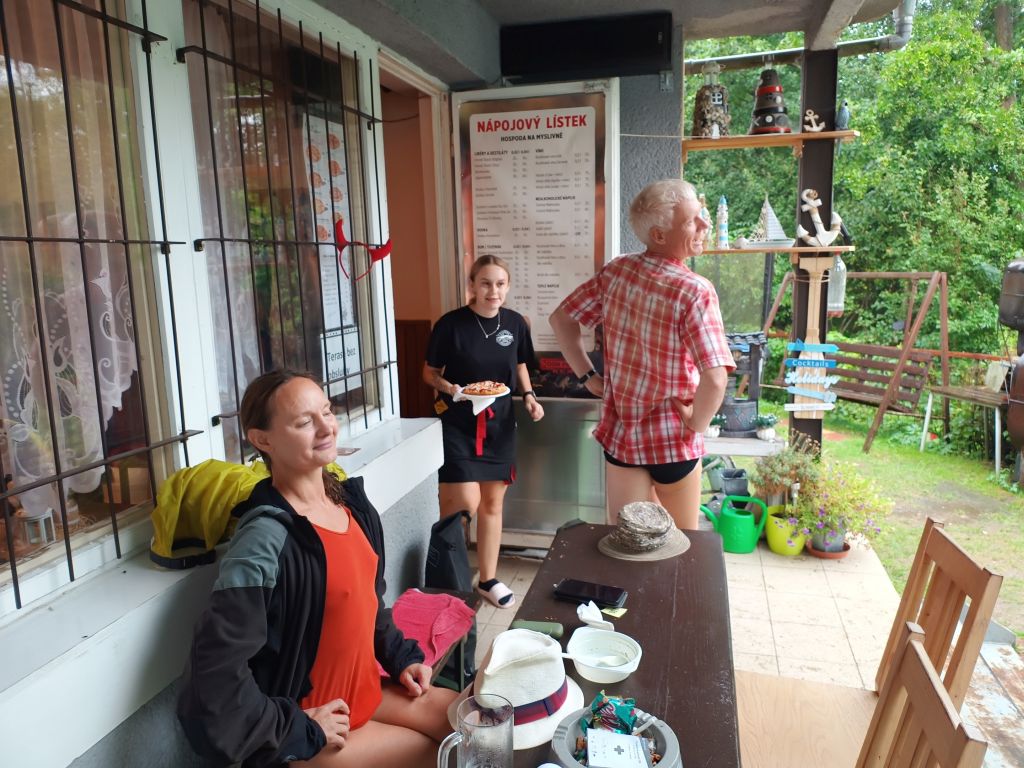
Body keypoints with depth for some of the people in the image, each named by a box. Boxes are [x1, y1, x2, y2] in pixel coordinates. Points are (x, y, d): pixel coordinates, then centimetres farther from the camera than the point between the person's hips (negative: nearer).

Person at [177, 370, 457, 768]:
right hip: (307, 736, -7)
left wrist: (401, 656, 7)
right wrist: (299, 731, -18)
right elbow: (216, 673, -27)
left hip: (365, 691, 7)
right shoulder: (267, 541, -27)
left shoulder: (349, 499, -3)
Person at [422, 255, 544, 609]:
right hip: (458, 423, -4)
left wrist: (529, 395, -2)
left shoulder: (515, 323, -1)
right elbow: (429, 371, -3)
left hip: (499, 422, 4)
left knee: (492, 503, 11)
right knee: (465, 503, -9)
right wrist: (448, 387, -23)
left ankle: (488, 580, 28)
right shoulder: (451, 324, -12)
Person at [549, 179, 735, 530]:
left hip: (619, 431, 4)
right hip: (671, 440, -4)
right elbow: (714, 379, -31)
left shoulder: (615, 271, -5)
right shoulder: (695, 291, -22)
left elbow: (561, 319, 4)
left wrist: (587, 375, 6)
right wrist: (696, 425, -14)